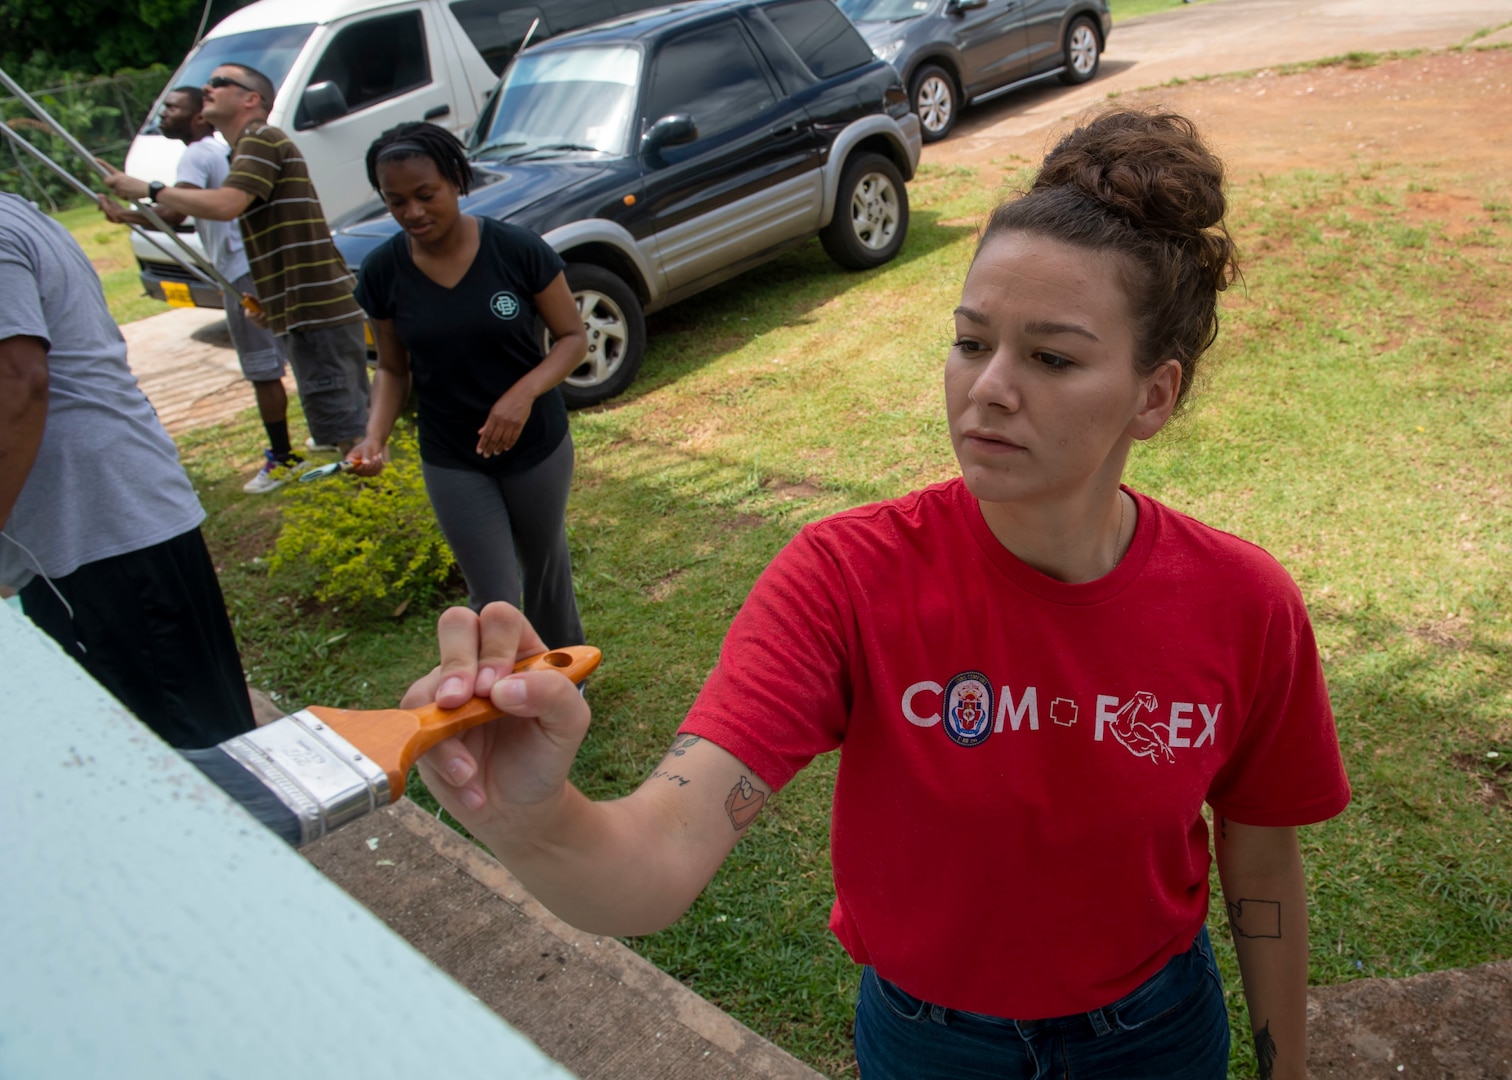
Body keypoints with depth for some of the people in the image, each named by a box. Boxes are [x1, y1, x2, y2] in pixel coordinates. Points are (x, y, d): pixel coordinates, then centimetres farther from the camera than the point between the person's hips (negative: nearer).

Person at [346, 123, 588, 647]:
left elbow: (573, 336, -9)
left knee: (545, 563, 20)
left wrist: (524, 392, -27)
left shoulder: (518, 249, -16)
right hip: (452, 461, 1)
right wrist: (376, 435, -16)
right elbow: (393, 368, 2)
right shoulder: (382, 271, -8)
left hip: (536, 444, 0)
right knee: (494, 599, 0)